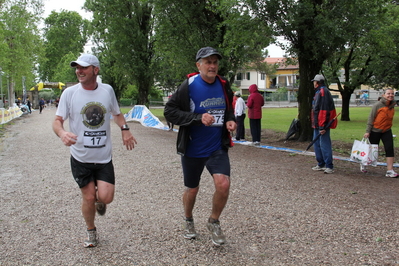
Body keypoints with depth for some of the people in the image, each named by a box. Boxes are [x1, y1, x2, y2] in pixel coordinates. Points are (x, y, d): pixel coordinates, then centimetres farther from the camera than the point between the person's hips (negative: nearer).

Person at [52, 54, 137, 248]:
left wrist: (124, 129, -5)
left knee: (105, 197, -8)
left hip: (104, 157, 1)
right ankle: (91, 232, 32)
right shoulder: (69, 93, -7)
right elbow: (57, 120, -5)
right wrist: (62, 133, -29)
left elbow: (116, 113, 16)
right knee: (88, 197, 4)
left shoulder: (107, 90, 0)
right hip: (80, 158, -1)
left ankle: (99, 200, 32)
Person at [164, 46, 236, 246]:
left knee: (223, 184, -16)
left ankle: (214, 222, 12)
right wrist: (198, 118, -24)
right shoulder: (188, 86, -13)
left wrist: (230, 121, -3)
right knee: (192, 189, 13)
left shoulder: (223, 86, 2)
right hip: (192, 149, -2)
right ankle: (188, 220, 44)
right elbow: (169, 112, -15)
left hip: (218, 147, 3)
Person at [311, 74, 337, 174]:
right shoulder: (318, 92, 17)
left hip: (322, 125, -11)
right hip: (317, 124, 11)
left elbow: (325, 110, -21)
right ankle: (321, 164, 25)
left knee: (325, 145, -7)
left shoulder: (323, 92, -16)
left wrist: (323, 126, -24)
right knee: (317, 144, 16)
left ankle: (329, 166, -2)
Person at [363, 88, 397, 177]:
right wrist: (367, 131, -16)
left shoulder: (392, 105, 4)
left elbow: (389, 118, 14)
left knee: (390, 148, -9)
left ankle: (390, 171, -9)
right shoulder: (378, 105, -14)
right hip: (375, 131, -5)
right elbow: (370, 118, -13)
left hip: (387, 131, 5)